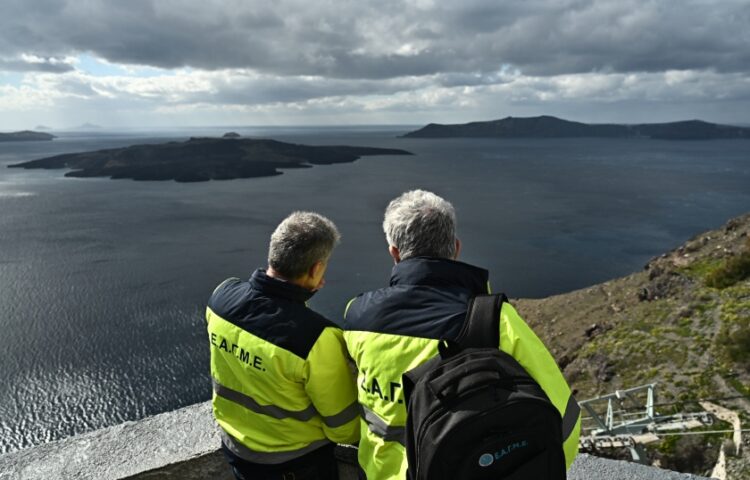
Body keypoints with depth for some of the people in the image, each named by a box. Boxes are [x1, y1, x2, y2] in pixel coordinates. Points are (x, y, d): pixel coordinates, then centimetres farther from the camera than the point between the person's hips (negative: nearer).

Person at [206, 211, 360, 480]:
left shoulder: (221, 296, -18)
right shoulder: (316, 338, -35)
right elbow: (344, 426, -21)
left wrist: (298, 293, 0)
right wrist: (366, 438, 0)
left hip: (234, 446, 5)